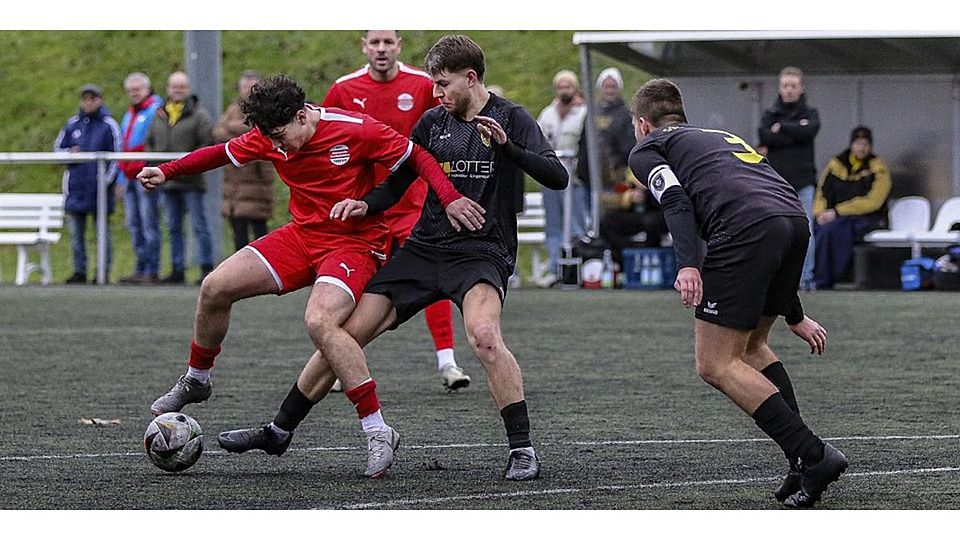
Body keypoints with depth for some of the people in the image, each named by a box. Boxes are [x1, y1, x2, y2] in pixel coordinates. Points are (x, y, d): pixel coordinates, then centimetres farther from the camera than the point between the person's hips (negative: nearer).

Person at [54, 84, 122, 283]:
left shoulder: (109, 125, -1)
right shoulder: (72, 124, 10)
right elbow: (57, 148, 17)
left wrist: (106, 181, -9)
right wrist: (69, 153, -6)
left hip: (100, 188, -4)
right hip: (76, 187, 4)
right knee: (76, 233, 6)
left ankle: (104, 271, 7)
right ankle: (79, 271, 13)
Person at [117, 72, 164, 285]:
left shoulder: (155, 111, -5)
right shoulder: (129, 115, 23)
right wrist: (122, 179, 20)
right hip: (130, 178, 9)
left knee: (149, 225, -8)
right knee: (134, 226, 7)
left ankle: (152, 271, -8)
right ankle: (140, 270, 11)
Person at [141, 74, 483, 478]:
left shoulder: (355, 130, -21)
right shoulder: (270, 136, -4)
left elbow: (416, 157, -13)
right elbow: (223, 153, 12)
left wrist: (449, 199, -26)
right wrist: (167, 172, 2)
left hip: (355, 243, -7)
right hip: (303, 235, 7)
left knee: (319, 322, -32)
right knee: (215, 288, -1)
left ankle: (378, 432, -25)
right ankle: (196, 381, 26)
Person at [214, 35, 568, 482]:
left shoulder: (511, 119, -2)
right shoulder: (433, 122, 12)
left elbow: (557, 177, -13)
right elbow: (399, 181, 17)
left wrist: (506, 146, -28)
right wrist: (365, 205, -4)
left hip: (482, 253, -5)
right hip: (425, 247, 5)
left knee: (483, 334, -34)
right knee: (345, 332, -1)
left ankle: (522, 449, -23)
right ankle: (279, 431, 13)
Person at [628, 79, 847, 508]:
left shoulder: (646, 150, 20)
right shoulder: (723, 137, 39)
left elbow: (676, 200, -3)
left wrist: (687, 265, -17)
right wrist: (795, 317, 44)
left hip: (744, 228, -7)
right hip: (796, 219, 7)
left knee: (716, 366, 0)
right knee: (750, 346, 24)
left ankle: (812, 456, -10)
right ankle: (806, 458, 13)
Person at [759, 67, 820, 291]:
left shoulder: (809, 113, 10)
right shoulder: (770, 114, 11)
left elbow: (810, 131, -12)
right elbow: (765, 137, -8)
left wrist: (781, 128, -5)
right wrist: (796, 131, -9)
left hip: (803, 181, -1)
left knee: (805, 230, -4)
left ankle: (806, 276, 0)